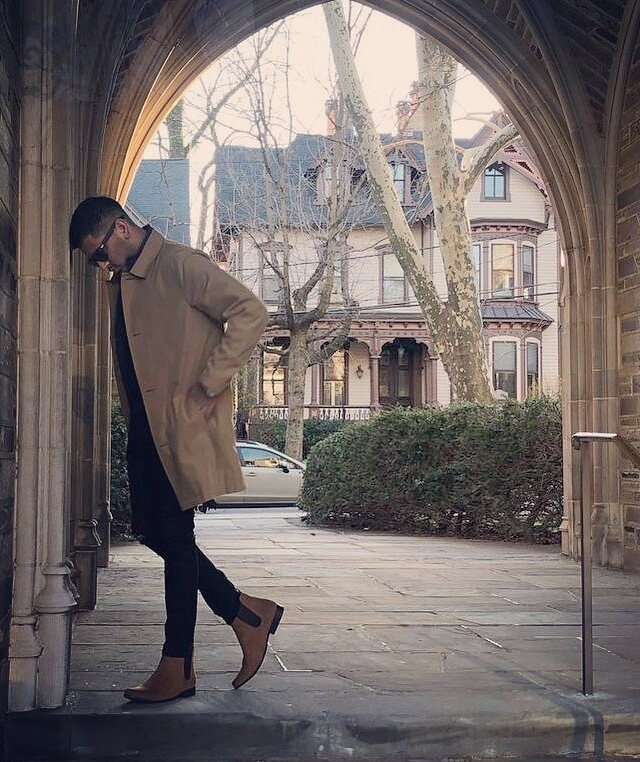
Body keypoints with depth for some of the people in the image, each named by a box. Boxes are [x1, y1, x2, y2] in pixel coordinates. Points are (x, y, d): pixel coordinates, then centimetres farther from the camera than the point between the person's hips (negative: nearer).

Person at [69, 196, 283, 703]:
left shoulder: (180, 265, -9)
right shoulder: (122, 284, 17)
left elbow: (250, 312, -19)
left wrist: (208, 388, -19)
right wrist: (135, 415, 10)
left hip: (183, 427, -9)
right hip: (146, 428, 9)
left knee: (174, 535, -4)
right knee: (152, 530, 8)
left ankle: (177, 668, 5)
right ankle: (245, 612, 20)